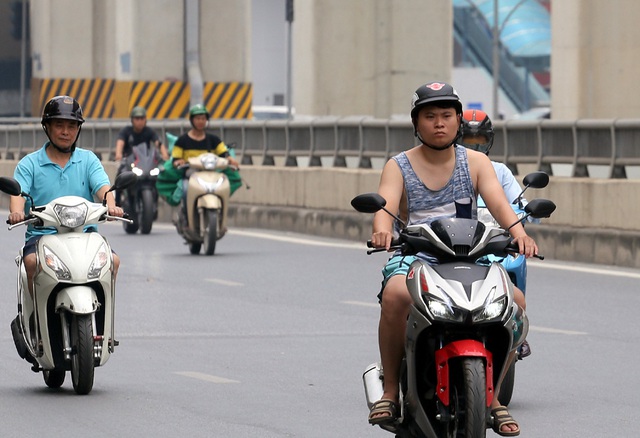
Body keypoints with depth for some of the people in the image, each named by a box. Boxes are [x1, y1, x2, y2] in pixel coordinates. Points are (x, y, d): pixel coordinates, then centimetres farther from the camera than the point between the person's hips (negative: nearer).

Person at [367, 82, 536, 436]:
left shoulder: (476, 162, 12)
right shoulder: (399, 166, 8)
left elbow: (497, 201, -4)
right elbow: (385, 205, -10)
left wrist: (517, 231, -27)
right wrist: (382, 231, -35)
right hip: (413, 258, -2)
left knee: (514, 300, -26)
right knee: (395, 295, -36)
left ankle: (492, 394, -8)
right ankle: (390, 390, -19)